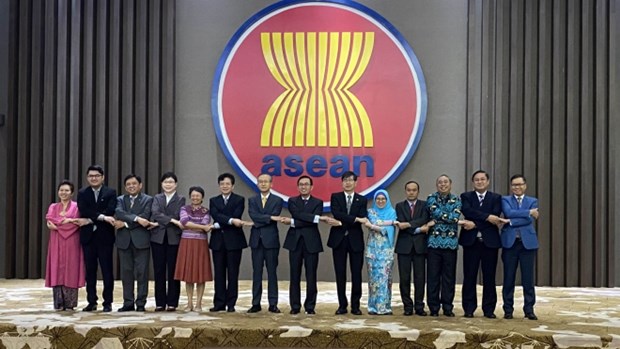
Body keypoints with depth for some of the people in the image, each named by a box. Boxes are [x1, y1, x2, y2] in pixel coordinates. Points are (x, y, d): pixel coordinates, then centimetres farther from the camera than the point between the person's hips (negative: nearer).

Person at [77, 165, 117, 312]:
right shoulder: (82, 193, 9)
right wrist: (101, 217, -19)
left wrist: (91, 219, -16)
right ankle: (91, 302, 13)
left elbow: (110, 211, -12)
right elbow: (83, 211, -7)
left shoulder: (110, 192, 2)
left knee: (107, 270, -1)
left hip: (105, 236, -2)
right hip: (88, 236, 3)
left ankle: (108, 302, 4)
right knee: (90, 270, 6)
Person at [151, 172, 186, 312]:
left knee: (173, 271, -1)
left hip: (174, 238, -2)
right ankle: (160, 303, 8)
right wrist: (171, 220, -19)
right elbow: (155, 214, -7)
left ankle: (172, 303, 5)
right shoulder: (157, 198, 12)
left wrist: (160, 222, -11)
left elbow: (178, 217, -7)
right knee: (159, 271, 3)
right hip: (158, 238, 2)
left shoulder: (180, 200, 7)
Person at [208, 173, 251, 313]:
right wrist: (231, 220, -23)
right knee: (219, 273, 4)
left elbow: (236, 217, -11)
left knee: (232, 273, 0)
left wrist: (218, 225, -16)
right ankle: (219, 303, 8)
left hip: (234, 240, -3)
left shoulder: (239, 200, 4)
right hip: (218, 240, 3)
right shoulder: (213, 200, 12)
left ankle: (231, 303, 5)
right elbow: (216, 215, -8)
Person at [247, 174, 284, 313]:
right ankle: (256, 303, 8)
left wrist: (259, 221, -10)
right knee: (257, 272, 5)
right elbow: (253, 216, -8)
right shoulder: (252, 200, 10)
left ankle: (273, 304, 4)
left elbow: (274, 219, -11)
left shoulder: (277, 200, 2)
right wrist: (270, 218, -16)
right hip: (256, 240, 2)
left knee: (272, 272, 1)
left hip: (271, 240, -2)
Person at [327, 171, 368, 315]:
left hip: (355, 240, 0)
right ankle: (342, 305, 10)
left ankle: (355, 305, 9)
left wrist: (343, 222, -17)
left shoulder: (361, 200, 7)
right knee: (340, 274, 3)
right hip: (339, 239, 0)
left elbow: (362, 219, -8)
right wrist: (355, 219, -20)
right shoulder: (335, 197, 6)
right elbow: (336, 214, -12)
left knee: (356, 274, 1)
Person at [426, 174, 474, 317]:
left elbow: (455, 215, -7)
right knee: (433, 276, 1)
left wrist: (436, 221, -15)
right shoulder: (431, 198, 4)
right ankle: (434, 308, 8)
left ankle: (448, 308, 11)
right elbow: (436, 212, -12)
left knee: (449, 277, 4)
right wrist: (460, 222, -13)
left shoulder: (456, 200, 9)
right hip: (434, 242, -1)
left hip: (451, 243, 1)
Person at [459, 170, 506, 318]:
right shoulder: (466, 196, 8)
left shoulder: (496, 198, 8)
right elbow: (467, 211, -12)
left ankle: (489, 309, 11)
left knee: (489, 277, 4)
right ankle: (469, 308, 8)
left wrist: (475, 224, -17)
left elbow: (495, 216, -8)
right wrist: (487, 217, -22)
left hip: (490, 241, 0)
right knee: (469, 276, 2)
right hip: (471, 241, 0)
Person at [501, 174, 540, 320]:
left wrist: (511, 222, -12)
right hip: (510, 242, 0)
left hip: (528, 242, 1)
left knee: (528, 279, 1)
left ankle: (529, 309, 8)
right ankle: (508, 309, 10)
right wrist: (529, 212, -12)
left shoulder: (532, 201, 10)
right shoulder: (505, 200, 9)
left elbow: (529, 220, -6)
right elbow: (509, 213, -13)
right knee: (508, 278, 2)